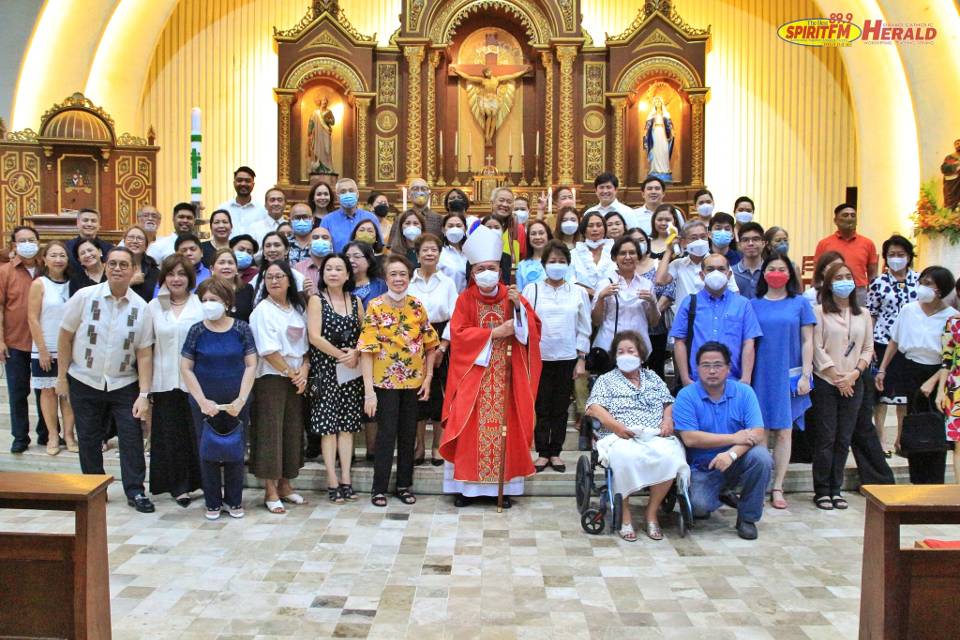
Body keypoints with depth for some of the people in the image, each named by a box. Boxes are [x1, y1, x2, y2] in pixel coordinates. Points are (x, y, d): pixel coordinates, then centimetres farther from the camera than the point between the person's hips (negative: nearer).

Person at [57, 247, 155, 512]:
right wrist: (62, 376, 1)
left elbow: (144, 353, -6)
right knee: (88, 439, 10)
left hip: (124, 384, 0)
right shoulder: (84, 297, -9)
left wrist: (144, 394, -10)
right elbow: (65, 336, 0)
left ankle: (135, 491, 11)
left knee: (132, 438, -2)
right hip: (84, 382, 0)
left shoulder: (140, 307, -7)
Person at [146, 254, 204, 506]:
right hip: (165, 381, 2)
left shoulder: (201, 305, 1)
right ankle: (179, 486, 17)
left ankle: (197, 481, 16)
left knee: (197, 432, 1)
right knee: (171, 433, 6)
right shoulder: (154, 307, 8)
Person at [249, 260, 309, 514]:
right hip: (271, 378, -6)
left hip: (296, 379, 6)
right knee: (270, 432, -3)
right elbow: (269, 351, -14)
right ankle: (270, 491, 4)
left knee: (293, 431, 9)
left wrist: (304, 371, -3)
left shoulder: (297, 309, 12)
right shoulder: (263, 310, -7)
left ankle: (284, 485, 21)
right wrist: (292, 374, -11)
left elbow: (305, 344, 12)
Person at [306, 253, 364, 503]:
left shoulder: (355, 301, 10)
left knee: (347, 424, 4)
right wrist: (341, 355, -11)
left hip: (351, 371, 3)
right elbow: (315, 337, -10)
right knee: (328, 425, -3)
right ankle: (332, 482, 2)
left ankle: (346, 479, 9)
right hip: (326, 370, -3)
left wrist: (355, 353, -10)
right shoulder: (316, 300, -1)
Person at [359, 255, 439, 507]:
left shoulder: (417, 306, 2)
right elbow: (367, 349, -14)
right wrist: (369, 390, -19)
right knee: (387, 434, 0)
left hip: (413, 381, 4)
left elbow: (429, 344, 8)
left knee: (409, 434, 11)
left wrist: (428, 377, 1)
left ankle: (404, 484, 24)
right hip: (385, 381, -4)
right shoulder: (375, 307, -9)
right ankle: (379, 488, 13)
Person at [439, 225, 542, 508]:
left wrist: (519, 307, -18)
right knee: (471, 429, -2)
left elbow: (534, 328, -2)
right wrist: (493, 333, -14)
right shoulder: (466, 299, 0)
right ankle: (467, 486, 7)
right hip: (473, 375, -1)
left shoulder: (511, 295, 5)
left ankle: (503, 487, 11)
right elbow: (458, 334, -10)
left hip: (506, 376, 2)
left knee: (504, 427, 2)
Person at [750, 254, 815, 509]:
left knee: (784, 431, 3)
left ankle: (777, 488, 11)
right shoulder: (753, 304, 6)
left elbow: (807, 341, 4)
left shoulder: (800, 303, 5)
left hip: (788, 375, 0)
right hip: (760, 376, 0)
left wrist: (805, 374, -4)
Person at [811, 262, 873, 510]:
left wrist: (854, 374, -6)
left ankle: (836, 488, 13)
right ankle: (821, 490, 5)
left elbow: (868, 349, 9)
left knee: (844, 438, 5)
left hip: (853, 384, 4)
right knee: (826, 438, -2)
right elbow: (817, 349, -7)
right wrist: (837, 378, -9)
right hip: (826, 382, -4)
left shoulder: (863, 314, 12)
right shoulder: (820, 311, -2)